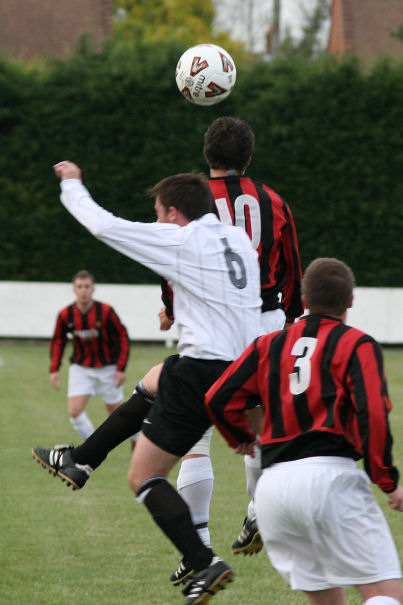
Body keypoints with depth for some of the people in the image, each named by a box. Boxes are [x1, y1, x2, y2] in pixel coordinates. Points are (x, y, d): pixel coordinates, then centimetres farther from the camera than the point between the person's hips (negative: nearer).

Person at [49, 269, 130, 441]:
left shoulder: (106, 312, -17)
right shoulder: (65, 315, -10)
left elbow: (123, 338, -9)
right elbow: (58, 341, 5)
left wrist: (121, 368, -14)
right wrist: (54, 369, -3)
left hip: (108, 368, -2)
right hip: (80, 368, 2)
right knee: (75, 412, -13)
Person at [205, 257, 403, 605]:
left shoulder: (269, 346, 18)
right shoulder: (356, 345, 4)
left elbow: (218, 400, 14)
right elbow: (373, 416, -8)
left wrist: (242, 438, 34)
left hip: (271, 485, 6)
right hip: (329, 475, -6)